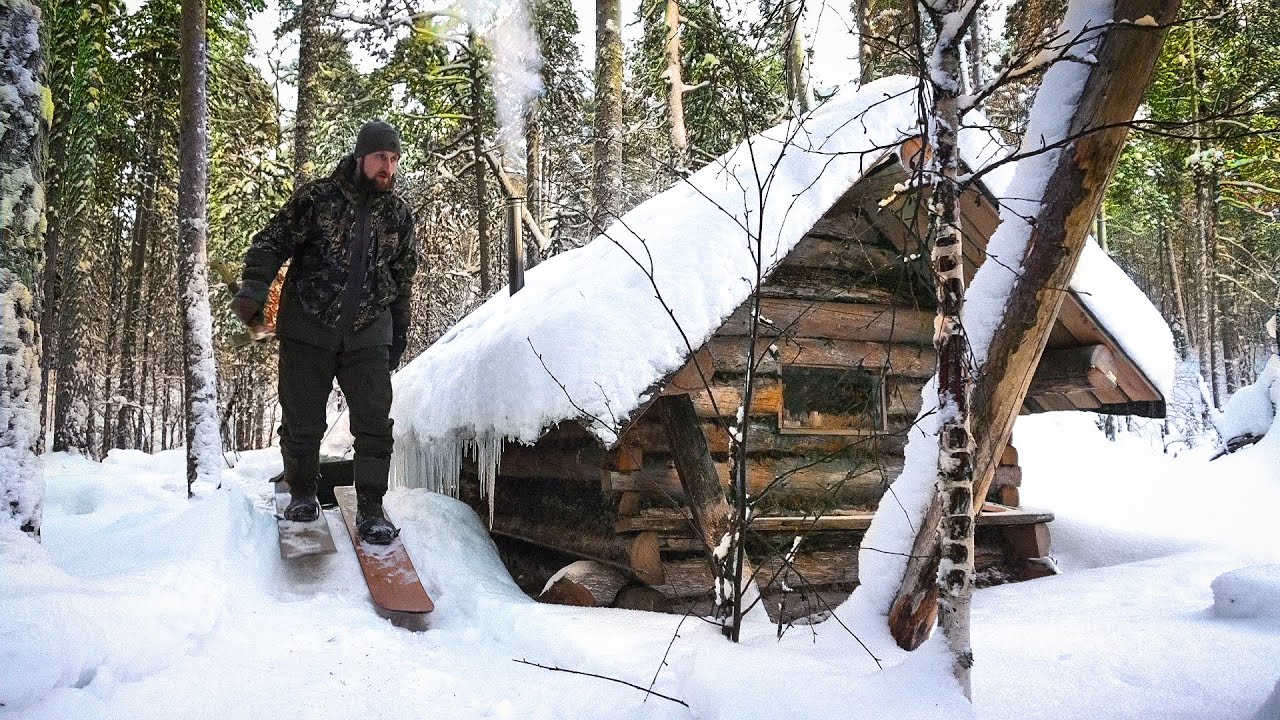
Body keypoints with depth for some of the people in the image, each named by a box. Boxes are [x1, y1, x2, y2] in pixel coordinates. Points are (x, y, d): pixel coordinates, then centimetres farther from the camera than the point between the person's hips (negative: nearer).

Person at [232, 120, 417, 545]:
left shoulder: (398, 213, 7)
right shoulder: (317, 198, -4)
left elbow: (403, 279, 15)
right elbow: (272, 243, -6)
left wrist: (399, 335, 15)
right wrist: (253, 291, -21)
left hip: (367, 335, 2)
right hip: (307, 330, -2)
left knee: (375, 425, -2)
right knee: (302, 422, 7)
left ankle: (370, 509, 10)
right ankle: (302, 494, 29)